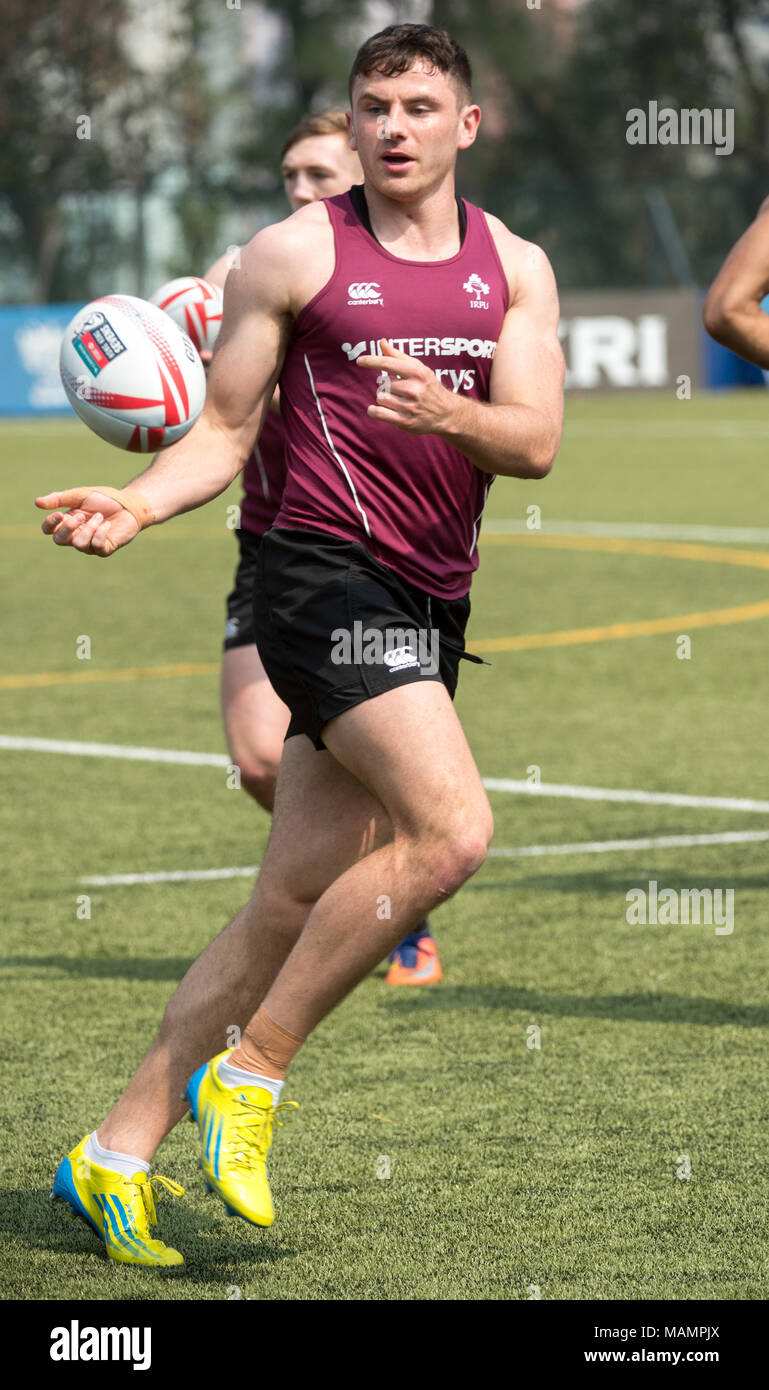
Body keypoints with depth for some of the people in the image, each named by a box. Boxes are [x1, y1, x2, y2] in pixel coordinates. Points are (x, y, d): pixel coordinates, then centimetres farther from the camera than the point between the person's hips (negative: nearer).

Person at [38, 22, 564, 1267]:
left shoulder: (514, 267, 12)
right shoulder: (294, 255, 0)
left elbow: (536, 444, 1)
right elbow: (225, 430, 3)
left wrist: (447, 412, -19)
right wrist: (134, 503, -15)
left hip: (430, 604, 5)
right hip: (328, 574, -5)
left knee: (293, 909, 4)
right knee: (451, 831, -22)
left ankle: (119, 1153, 11)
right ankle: (249, 1072, -9)